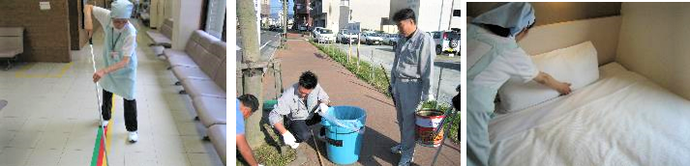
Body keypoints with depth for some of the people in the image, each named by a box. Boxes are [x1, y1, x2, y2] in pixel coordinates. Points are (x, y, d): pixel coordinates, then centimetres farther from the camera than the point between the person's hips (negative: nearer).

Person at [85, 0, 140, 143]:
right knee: (106, 93, 24)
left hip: (126, 69, -5)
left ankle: (132, 129, 18)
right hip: (109, 64, 5)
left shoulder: (131, 33, -36)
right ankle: (106, 117, 50)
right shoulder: (107, 16, -25)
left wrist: (104, 71, -46)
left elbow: (125, 61, -36)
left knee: (129, 99, 1)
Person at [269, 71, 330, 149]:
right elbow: (274, 115, -30)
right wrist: (285, 133, -41)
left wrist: (323, 103, -30)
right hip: (297, 120, -4)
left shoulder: (316, 87, -24)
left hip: (312, 115, 4)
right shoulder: (288, 96, -33)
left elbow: (325, 98, -4)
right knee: (305, 136, -32)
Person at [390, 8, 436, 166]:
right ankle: (404, 143, 36)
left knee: (409, 120, 0)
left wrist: (427, 93, -16)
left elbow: (427, 69, -17)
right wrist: (392, 83, 20)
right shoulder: (402, 40, 10)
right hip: (398, 83, 8)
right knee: (401, 118, 18)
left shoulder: (424, 40, -15)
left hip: (412, 85, -8)